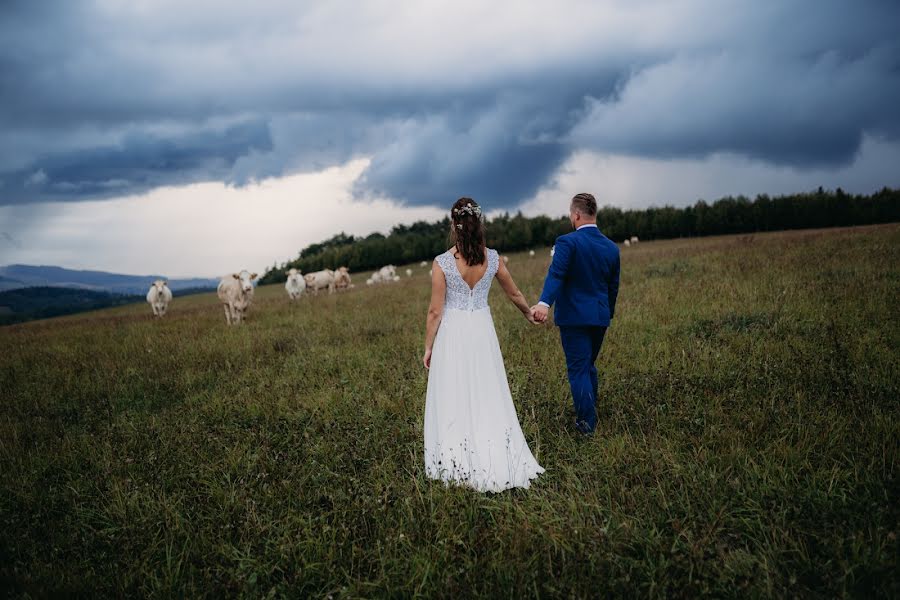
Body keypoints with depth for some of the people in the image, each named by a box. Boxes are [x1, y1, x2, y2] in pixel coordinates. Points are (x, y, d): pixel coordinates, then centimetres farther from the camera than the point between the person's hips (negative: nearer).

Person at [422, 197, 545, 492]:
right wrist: (529, 314, 31)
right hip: (482, 330, 3)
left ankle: (457, 464, 14)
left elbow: (435, 311, -9)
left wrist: (428, 348, 2)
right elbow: (514, 294, 11)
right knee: (488, 399, 12)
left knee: (453, 400, 7)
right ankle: (495, 461, 17)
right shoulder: (493, 258, -3)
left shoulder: (442, 263, -13)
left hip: (452, 334, -3)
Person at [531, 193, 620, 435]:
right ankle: (591, 413, 33)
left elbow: (556, 274, -28)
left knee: (578, 369, 2)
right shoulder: (611, 247, 6)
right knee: (589, 365, 22)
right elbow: (613, 287, 13)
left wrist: (544, 303, -40)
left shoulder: (567, 242, -12)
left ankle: (587, 422, 4)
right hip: (600, 316, 6)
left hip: (574, 317, -6)